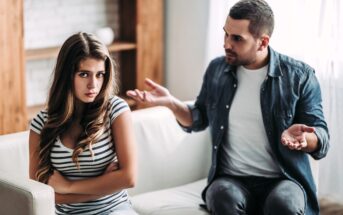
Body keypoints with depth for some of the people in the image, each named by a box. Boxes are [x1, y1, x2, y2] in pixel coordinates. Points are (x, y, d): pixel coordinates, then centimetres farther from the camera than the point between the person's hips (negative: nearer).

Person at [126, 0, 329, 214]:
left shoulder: (299, 76, -4)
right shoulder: (217, 69, 7)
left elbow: (321, 141, -4)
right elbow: (200, 119, 20)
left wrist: (302, 137, -28)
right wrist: (170, 102, 1)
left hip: (283, 179, -2)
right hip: (230, 179, 2)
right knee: (225, 197, -33)